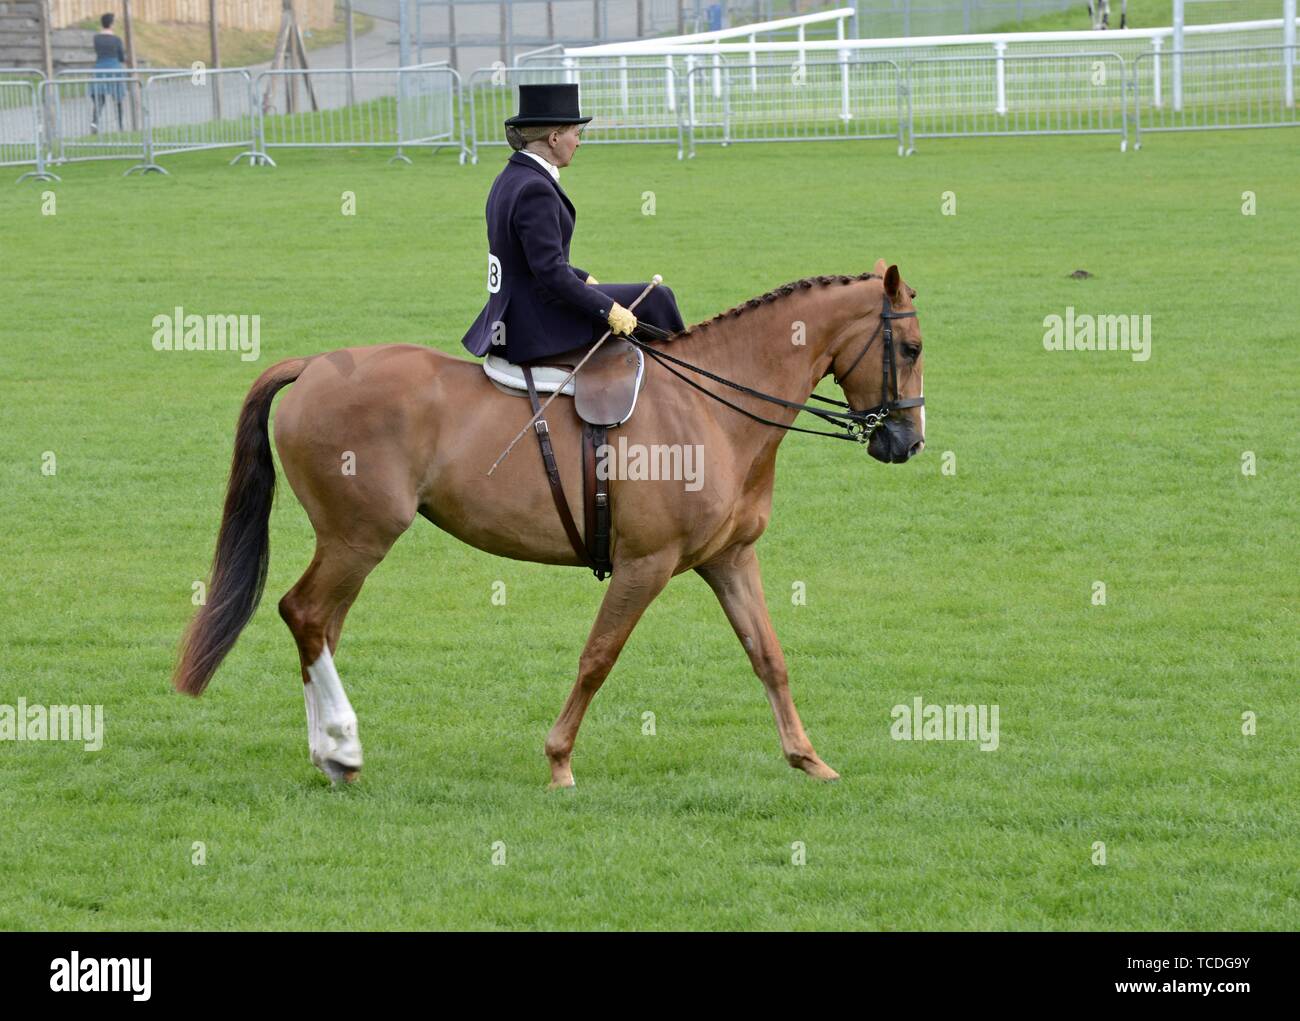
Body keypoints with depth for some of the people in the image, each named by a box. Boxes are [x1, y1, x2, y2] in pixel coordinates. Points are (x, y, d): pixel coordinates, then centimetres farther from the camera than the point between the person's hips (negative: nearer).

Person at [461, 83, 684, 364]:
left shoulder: (510, 178, 10)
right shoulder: (534, 189, -22)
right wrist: (609, 310, -22)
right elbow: (551, 273, -26)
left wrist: (585, 279, 20)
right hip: (541, 326, -11)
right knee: (656, 298, -3)